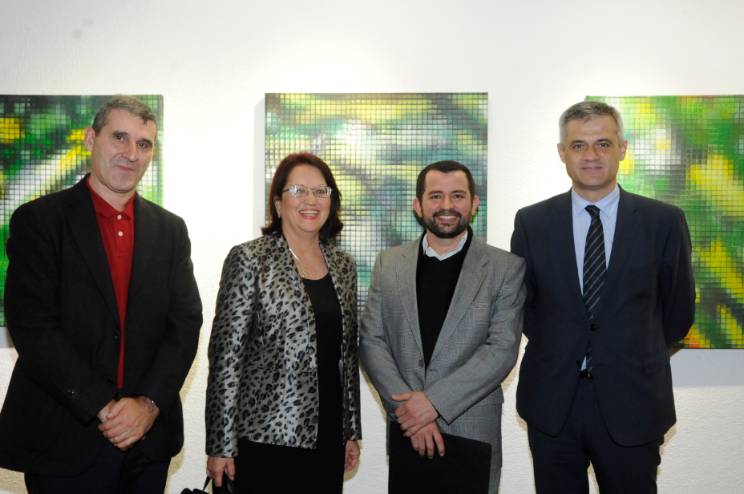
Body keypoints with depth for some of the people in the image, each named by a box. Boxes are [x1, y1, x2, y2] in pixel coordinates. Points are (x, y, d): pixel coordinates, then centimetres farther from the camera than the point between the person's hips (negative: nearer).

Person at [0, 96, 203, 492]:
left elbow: (186, 323, 2)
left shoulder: (170, 229, 7)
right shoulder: (39, 220, -3)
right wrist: (104, 407, -16)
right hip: (64, 441, -3)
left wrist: (150, 403, -12)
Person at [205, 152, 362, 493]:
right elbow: (226, 354, -9)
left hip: (327, 436, 5)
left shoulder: (343, 266, 9)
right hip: (266, 437, -5)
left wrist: (352, 432, 13)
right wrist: (220, 446, -11)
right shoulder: (249, 260, -7)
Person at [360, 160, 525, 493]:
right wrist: (407, 407, -10)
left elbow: (502, 350, -10)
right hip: (405, 435, 2)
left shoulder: (506, 268, -3)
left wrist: (434, 401, -15)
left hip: (473, 436, -2)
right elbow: (371, 342, 2)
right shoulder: (389, 264, 5)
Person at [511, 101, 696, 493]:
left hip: (631, 402, -1)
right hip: (551, 401, 1)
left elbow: (678, 310, 5)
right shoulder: (532, 222, -1)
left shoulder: (664, 221, -4)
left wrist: (639, 358, 8)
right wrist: (557, 353, 5)